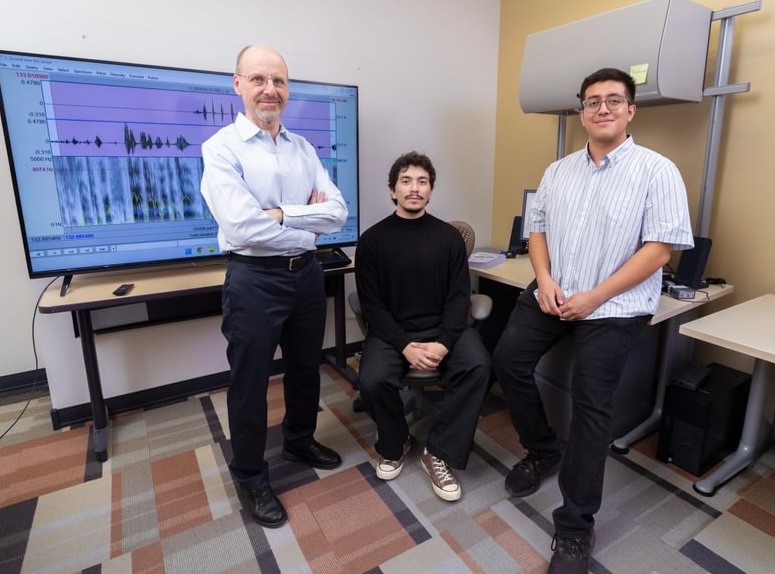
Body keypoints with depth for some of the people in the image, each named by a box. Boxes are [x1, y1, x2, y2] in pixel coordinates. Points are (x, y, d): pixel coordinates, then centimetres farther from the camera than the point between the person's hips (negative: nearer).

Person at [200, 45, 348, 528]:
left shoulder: (304, 149, 7)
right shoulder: (222, 148, -9)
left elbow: (337, 214, -4)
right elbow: (242, 227, -23)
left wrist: (280, 213, -16)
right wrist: (307, 222, -13)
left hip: (307, 273, 6)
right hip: (254, 280, -5)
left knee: (306, 368, 21)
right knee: (250, 382, 9)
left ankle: (300, 442, 47)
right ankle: (252, 478, 32)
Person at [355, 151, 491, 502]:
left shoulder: (449, 237, 5)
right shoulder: (372, 240, 0)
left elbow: (459, 297, 0)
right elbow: (372, 305, -4)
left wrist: (443, 343, -17)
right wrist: (405, 346, -18)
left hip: (442, 328, 2)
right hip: (391, 331, -1)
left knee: (477, 365, -26)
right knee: (372, 381, -27)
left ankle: (439, 453, -6)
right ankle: (395, 444, 8)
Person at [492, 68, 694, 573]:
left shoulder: (657, 171, -7)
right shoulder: (558, 171, 10)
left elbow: (659, 249, -13)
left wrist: (594, 297, -19)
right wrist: (545, 280, -6)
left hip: (614, 307, -5)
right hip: (552, 294, 6)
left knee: (590, 406, -5)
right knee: (508, 360, 1)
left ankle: (575, 528, 12)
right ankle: (543, 450, 27)